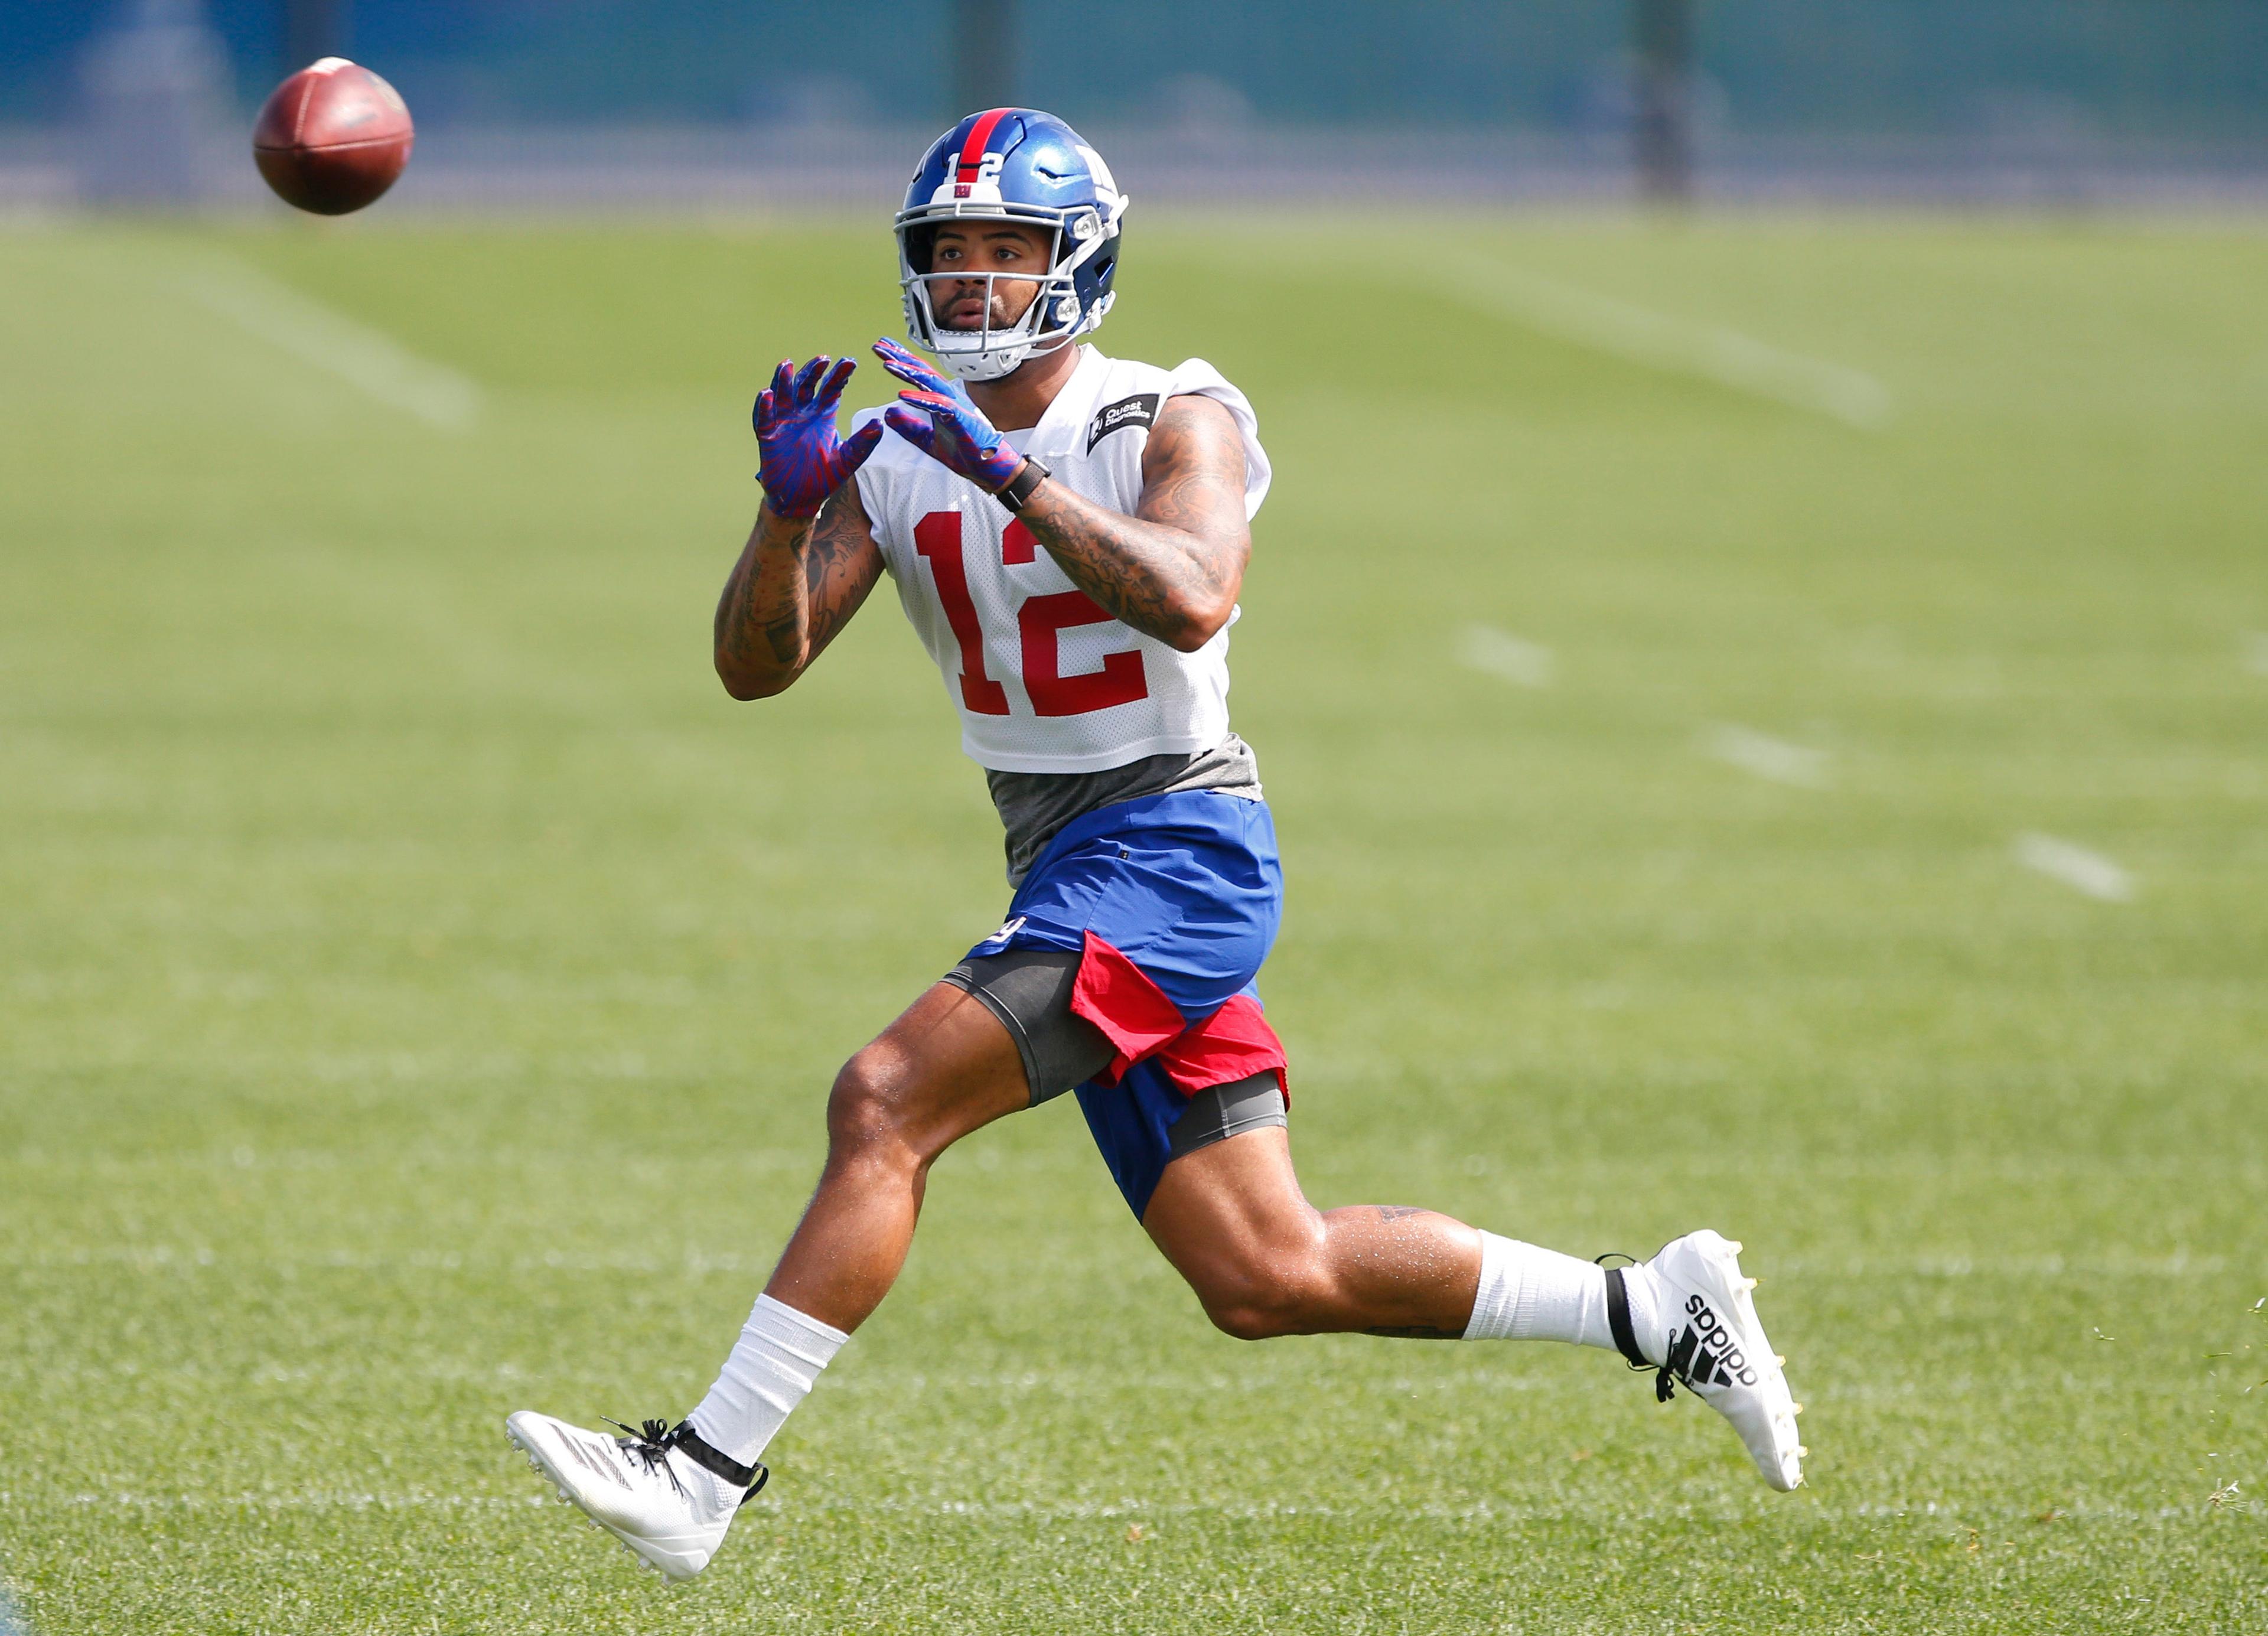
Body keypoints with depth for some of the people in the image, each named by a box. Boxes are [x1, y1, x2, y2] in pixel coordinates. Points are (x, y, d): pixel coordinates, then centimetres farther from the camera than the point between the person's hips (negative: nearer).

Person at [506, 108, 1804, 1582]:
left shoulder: (1175, 424, -7)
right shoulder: (899, 454, 9)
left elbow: (1192, 601, -27)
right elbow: (756, 666, 2)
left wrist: (1012, 475, -31)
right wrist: (788, 509, -16)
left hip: (1175, 845, -8)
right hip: (1069, 878, 8)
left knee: (886, 1104, -21)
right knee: (1266, 1280, 8)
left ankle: (708, 1472, -18)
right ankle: (1656, 1310, 20)